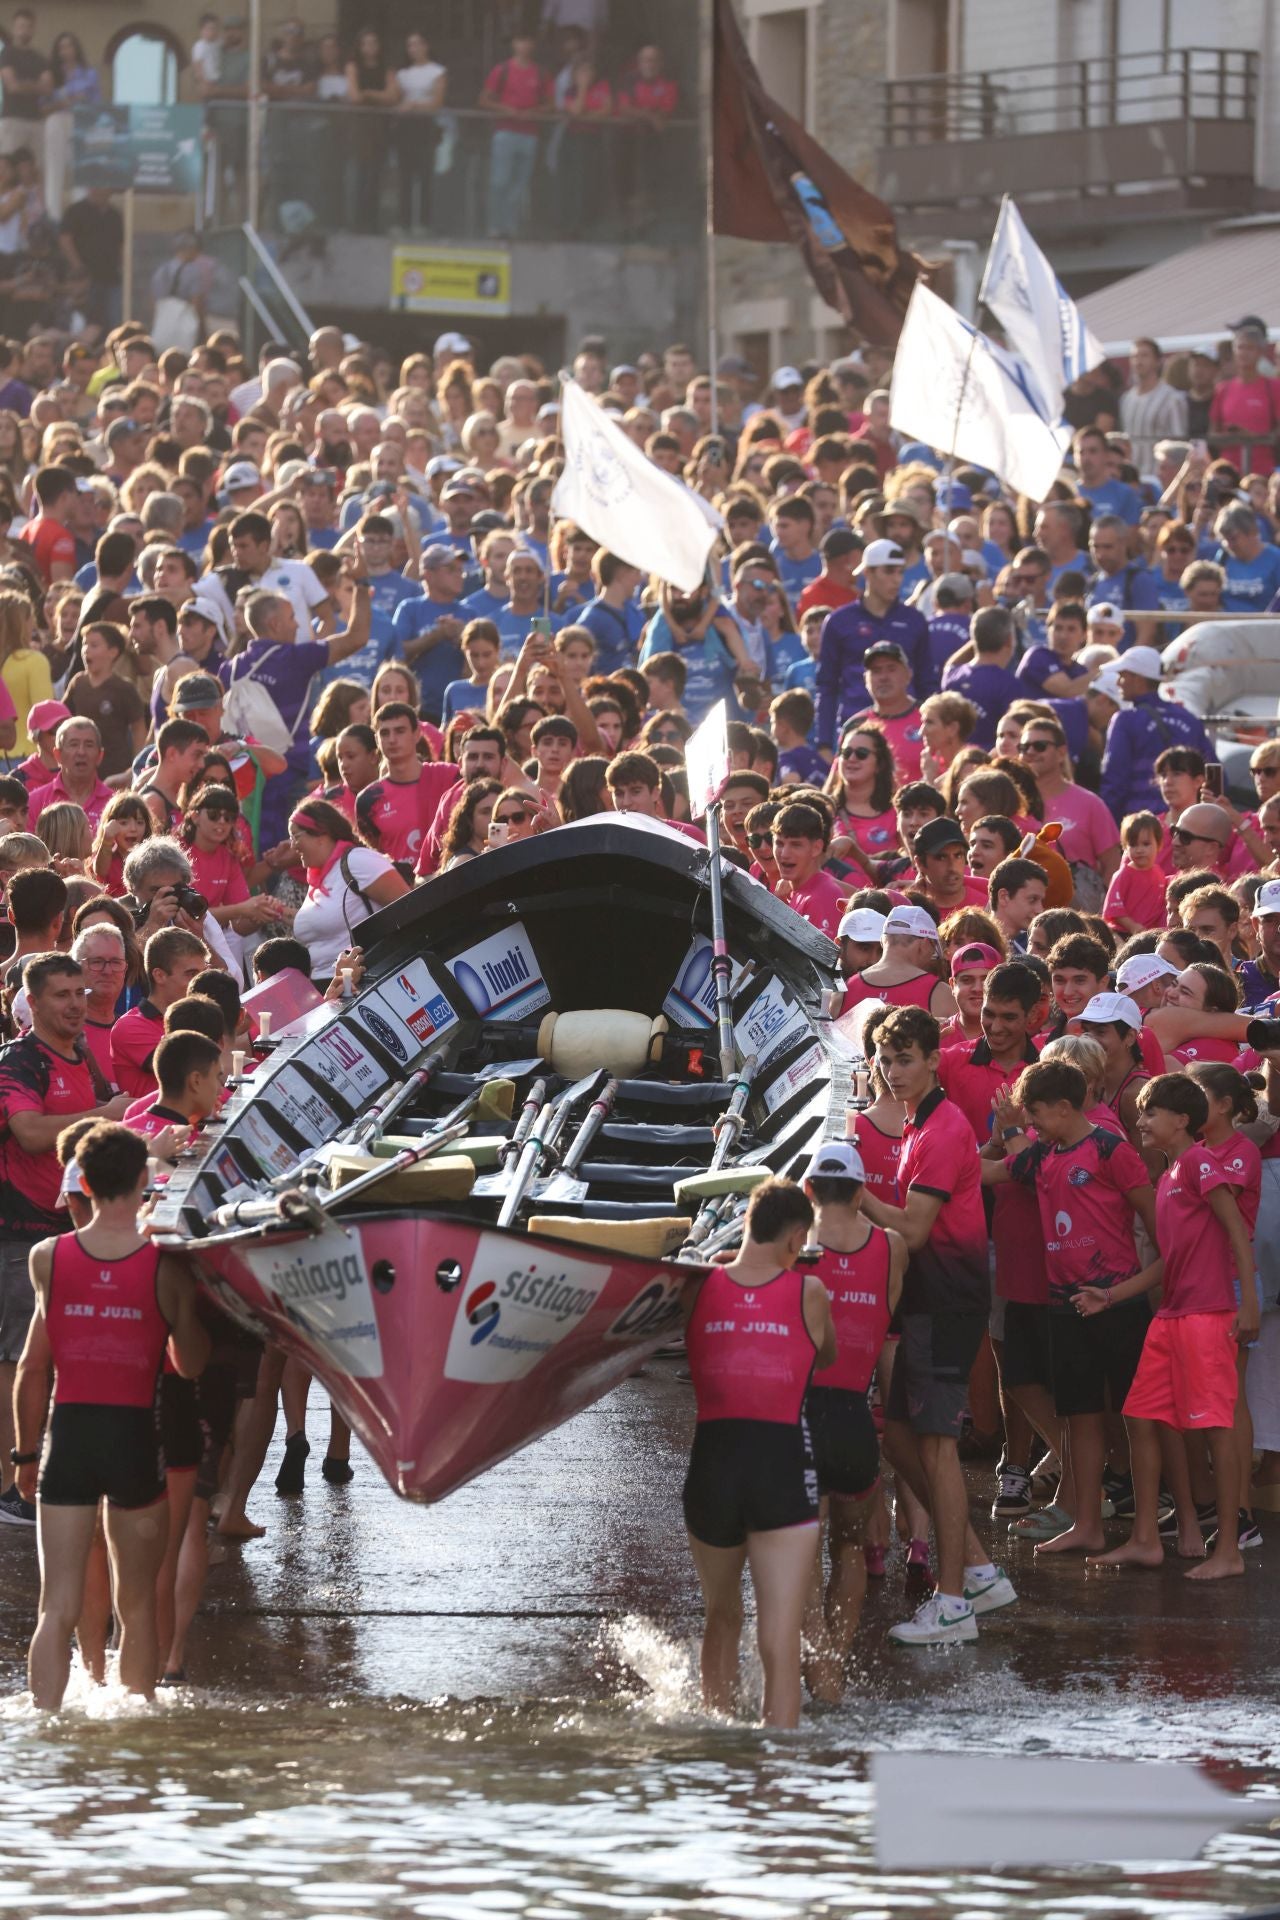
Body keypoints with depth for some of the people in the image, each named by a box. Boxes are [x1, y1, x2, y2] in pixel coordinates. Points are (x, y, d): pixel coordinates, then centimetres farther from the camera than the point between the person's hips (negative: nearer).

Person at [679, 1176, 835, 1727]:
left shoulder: (698, 1290, 3)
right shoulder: (808, 1293, -1)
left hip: (711, 1464, 3)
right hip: (784, 1470, -3)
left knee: (722, 1621, 25)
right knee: (781, 1645, -6)